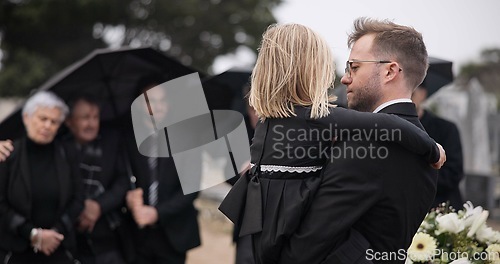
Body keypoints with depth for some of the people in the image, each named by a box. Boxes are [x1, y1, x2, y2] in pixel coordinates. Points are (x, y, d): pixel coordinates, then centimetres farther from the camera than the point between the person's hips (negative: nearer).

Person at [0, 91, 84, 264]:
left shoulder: (65, 155, 4)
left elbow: (77, 200, 6)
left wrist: (57, 231, -7)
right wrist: (33, 233, -11)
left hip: (58, 249, 2)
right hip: (16, 249, -2)